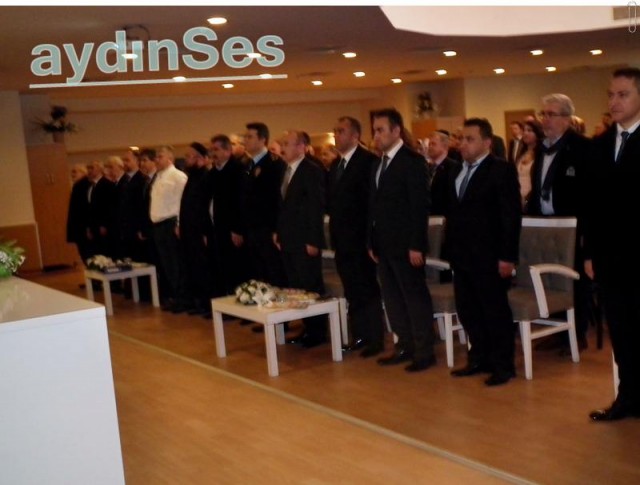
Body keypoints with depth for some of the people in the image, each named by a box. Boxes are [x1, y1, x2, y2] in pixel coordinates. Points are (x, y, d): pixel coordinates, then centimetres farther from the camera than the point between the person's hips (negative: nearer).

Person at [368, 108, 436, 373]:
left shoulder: (412, 160, -10)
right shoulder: (378, 164, 14)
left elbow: (420, 206, -15)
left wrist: (416, 245, -19)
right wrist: (372, 241, 11)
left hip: (405, 244, -8)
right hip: (383, 244, 8)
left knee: (415, 298, 1)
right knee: (392, 298, 13)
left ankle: (424, 352, 10)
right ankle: (405, 346, 24)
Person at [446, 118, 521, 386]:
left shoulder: (502, 170, -8)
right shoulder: (457, 171, 13)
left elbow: (511, 215, -12)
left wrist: (507, 256, -17)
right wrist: (450, 247, 8)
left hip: (488, 256, -7)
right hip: (461, 255, 7)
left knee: (495, 311, 2)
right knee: (467, 310, 13)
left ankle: (503, 365, 15)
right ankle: (479, 358, 27)